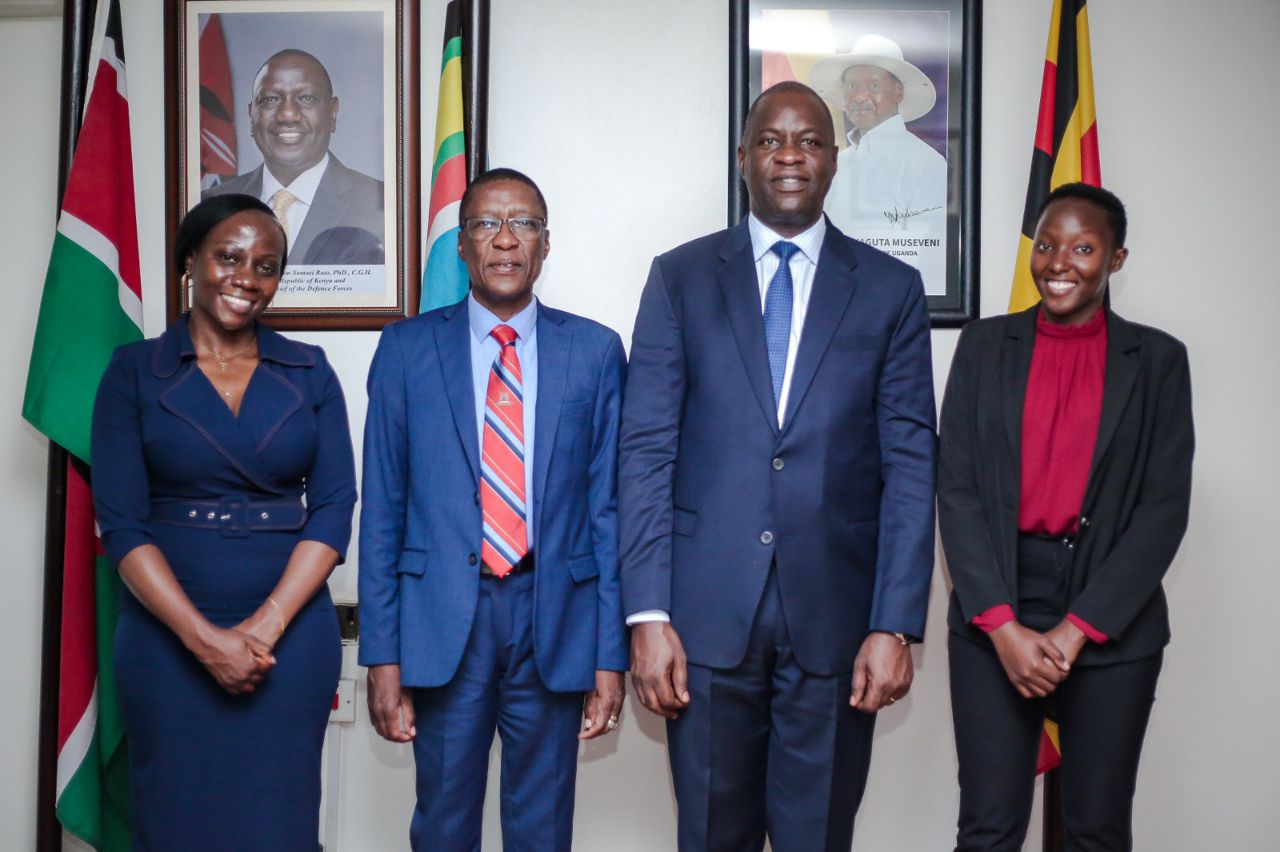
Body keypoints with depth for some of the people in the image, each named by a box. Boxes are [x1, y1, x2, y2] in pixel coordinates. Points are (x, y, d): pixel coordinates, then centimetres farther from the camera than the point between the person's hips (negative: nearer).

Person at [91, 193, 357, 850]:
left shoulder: (309, 372, 6)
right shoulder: (134, 371, 2)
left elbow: (334, 506, -1)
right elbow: (121, 522, -4)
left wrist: (263, 628, -12)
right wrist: (204, 638, -14)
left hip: (291, 631, 1)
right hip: (167, 635, -1)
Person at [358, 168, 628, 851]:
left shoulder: (596, 351, 3)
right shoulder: (407, 350, 2)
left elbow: (608, 506, 2)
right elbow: (382, 510, 2)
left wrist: (611, 656, -1)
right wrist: (382, 656, -3)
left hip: (555, 619, 1)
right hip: (442, 621, 0)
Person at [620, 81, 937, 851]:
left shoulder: (891, 289, 5)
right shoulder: (680, 278, 5)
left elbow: (910, 464, 1)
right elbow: (647, 452, 0)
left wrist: (896, 623, -7)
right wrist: (648, 615, -7)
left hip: (835, 614, 0)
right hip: (707, 612, 0)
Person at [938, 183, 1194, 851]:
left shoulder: (1157, 359, 3)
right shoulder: (985, 346, 5)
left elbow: (1165, 507, -3)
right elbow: (956, 488, -1)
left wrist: (1078, 628, -11)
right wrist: (1002, 624, -11)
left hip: (1112, 618, 0)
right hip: (993, 608, 0)